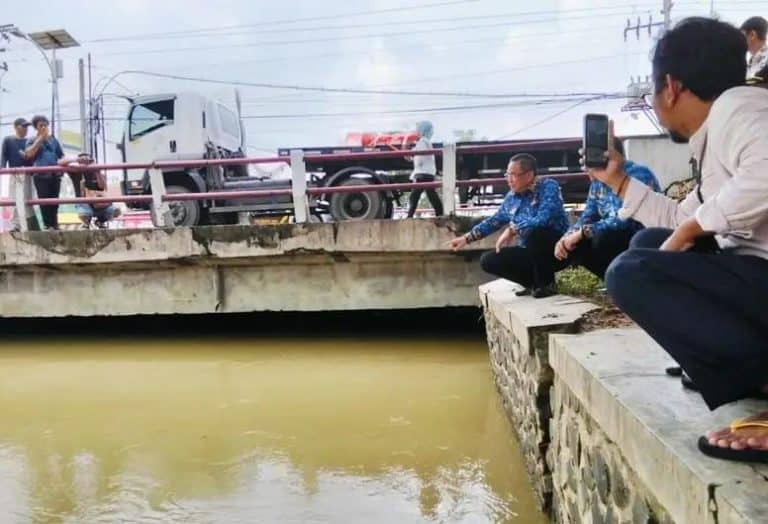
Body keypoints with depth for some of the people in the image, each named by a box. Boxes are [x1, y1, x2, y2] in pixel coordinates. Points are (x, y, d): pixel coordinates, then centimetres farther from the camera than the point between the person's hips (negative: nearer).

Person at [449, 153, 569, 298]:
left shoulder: (548, 186, -16)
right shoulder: (512, 197, 4)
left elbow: (543, 220, -31)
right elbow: (494, 221, 18)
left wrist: (512, 230, -21)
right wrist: (467, 238, 13)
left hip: (557, 250, -7)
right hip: (531, 253, 7)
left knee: (533, 233, -36)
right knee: (488, 261, -4)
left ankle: (547, 283, -14)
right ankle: (535, 283, 5)